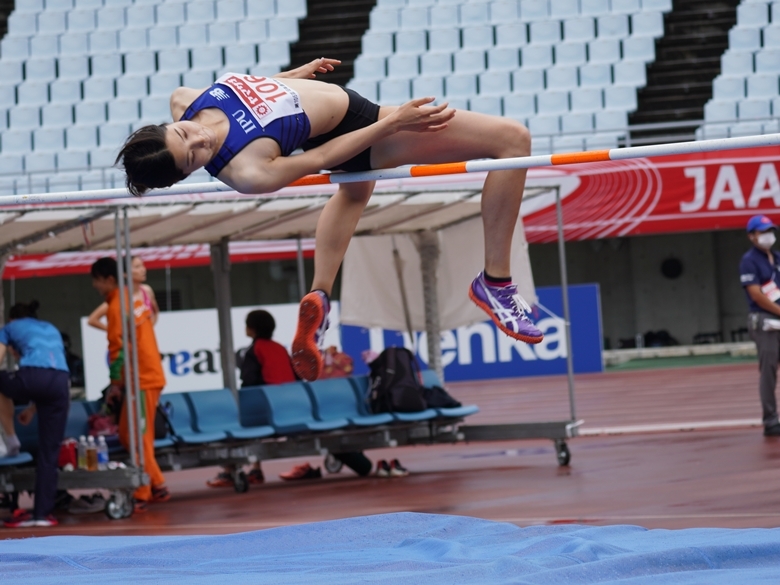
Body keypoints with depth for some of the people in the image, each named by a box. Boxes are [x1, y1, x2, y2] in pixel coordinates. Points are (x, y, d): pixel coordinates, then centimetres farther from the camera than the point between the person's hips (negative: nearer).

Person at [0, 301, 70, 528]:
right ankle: (42, 512, 8)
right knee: (49, 452, 9)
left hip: (32, 376, -4)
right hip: (61, 382, 4)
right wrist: (32, 408, 43)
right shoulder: (51, 330, 37)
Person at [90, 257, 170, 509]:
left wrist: (115, 382, -11)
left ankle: (141, 495, -3)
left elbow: (119, 347, -17)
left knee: (138, 438, -5)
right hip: (150, 373, 9)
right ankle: (157, 485, 14)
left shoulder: (116, 306, -14)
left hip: (141, 379, -9)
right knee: (127, 434, 13)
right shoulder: (135, 297, 13)